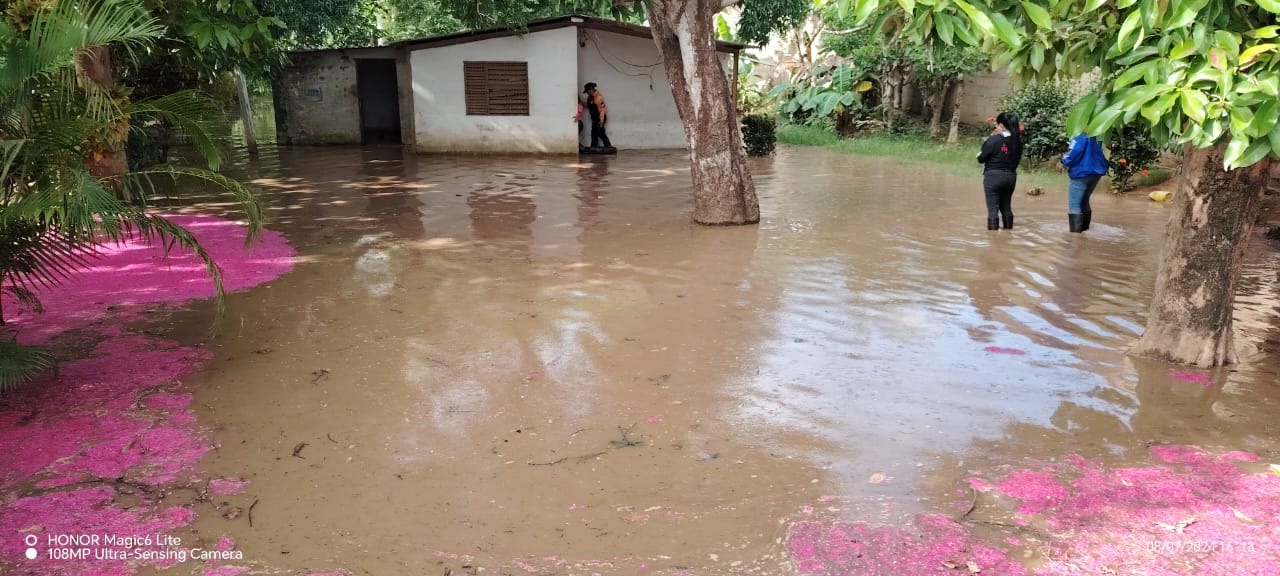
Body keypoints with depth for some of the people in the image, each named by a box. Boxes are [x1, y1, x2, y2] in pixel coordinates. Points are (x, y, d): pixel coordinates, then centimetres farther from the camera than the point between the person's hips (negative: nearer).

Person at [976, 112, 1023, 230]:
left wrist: (979, 155, 12)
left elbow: (981, 159, -8)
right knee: (1006, 207, 17)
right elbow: (1017, 159, 12)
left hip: (993, 176, -6)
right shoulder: (1017, 141, 2)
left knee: (993, 208, -2)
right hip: (1011, 176, 6)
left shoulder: (993, 140, -14)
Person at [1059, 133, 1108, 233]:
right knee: (1084, 201, 21)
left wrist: (1064, 160, -5)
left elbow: (1074, 154, -23)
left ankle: (1075, 231, -11)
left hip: (1082, 174, -8)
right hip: (1096, 172, 8)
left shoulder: (1081, 136, -16)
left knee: (1074, 204, -5)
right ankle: (1084, 226, 27)